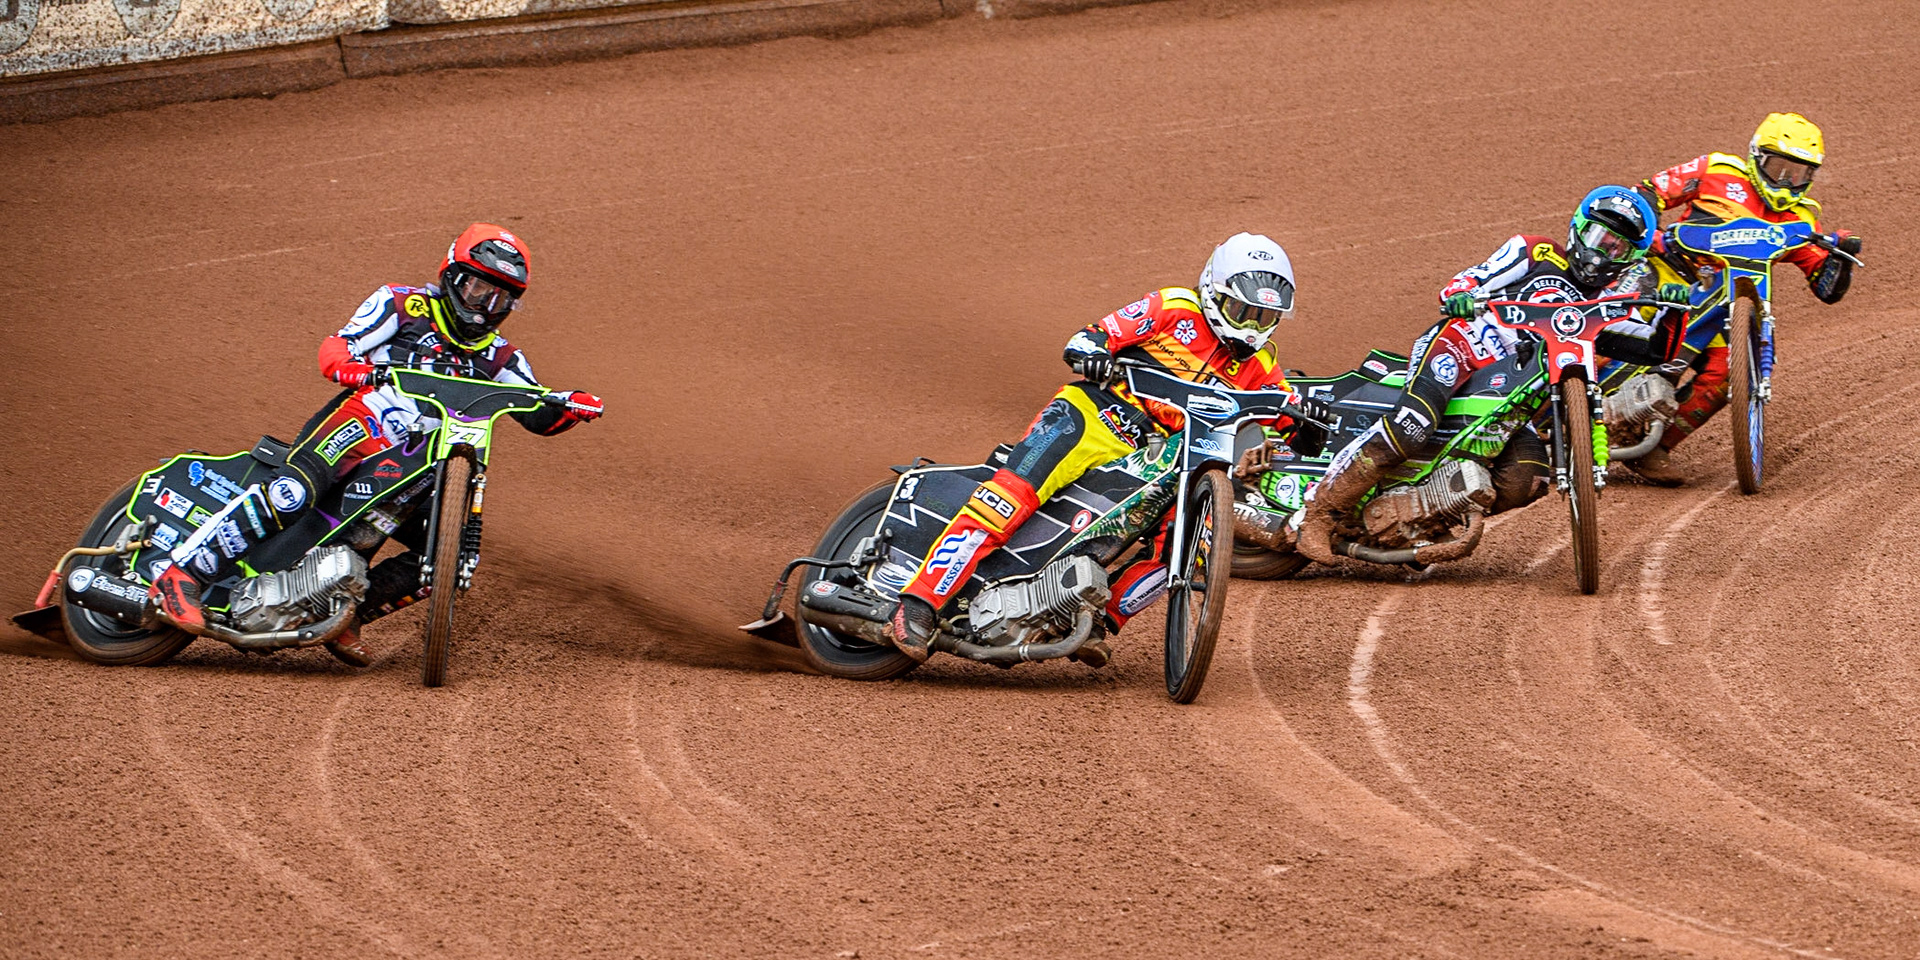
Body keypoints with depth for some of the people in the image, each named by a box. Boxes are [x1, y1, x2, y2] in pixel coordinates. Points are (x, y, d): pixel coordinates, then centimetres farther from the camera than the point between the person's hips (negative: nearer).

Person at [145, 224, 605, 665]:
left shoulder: (497, 359, 22)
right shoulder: (405, 305, 9)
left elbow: (540, 417, 19)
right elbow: (335, 347, 1)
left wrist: (571, 406, -4)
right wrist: (348, 366, -24)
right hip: (357, 422, -6)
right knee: (295, 490, -34)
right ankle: (183, 576, -36)